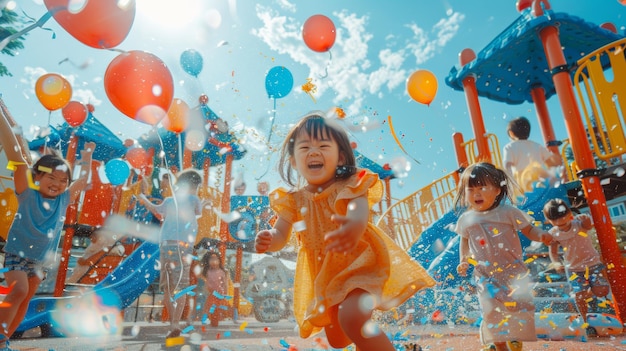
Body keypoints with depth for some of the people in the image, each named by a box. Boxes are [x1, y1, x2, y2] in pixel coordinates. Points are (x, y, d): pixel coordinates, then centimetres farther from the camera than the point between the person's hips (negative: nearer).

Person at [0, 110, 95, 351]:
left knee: (25, 299, 9)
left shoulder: (64, 199, -3)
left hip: (42, 260, 5)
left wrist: (87, 156, 9)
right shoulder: (27, 192, -13)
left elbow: (83, 180, 13)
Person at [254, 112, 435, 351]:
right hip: (323, 275, 5)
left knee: (352, 318, -30)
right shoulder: (293, 199, -3)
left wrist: (356, 224, -59)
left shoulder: (349, 186, -14)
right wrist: (268, 240, -31)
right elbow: (281, 234, -5)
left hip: (357, 263, -5)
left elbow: (360, 210, -34)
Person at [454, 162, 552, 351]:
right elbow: (464, 241, 14)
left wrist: (541, 235, -24)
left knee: (517, 306, 1)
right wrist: (463, 261, 5)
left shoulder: (508, 212, -9)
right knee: (492, 310, 1)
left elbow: (529, 230, -3)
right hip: (486, 276, 2)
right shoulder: (466, 219, 0)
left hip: (512, 271, -2)